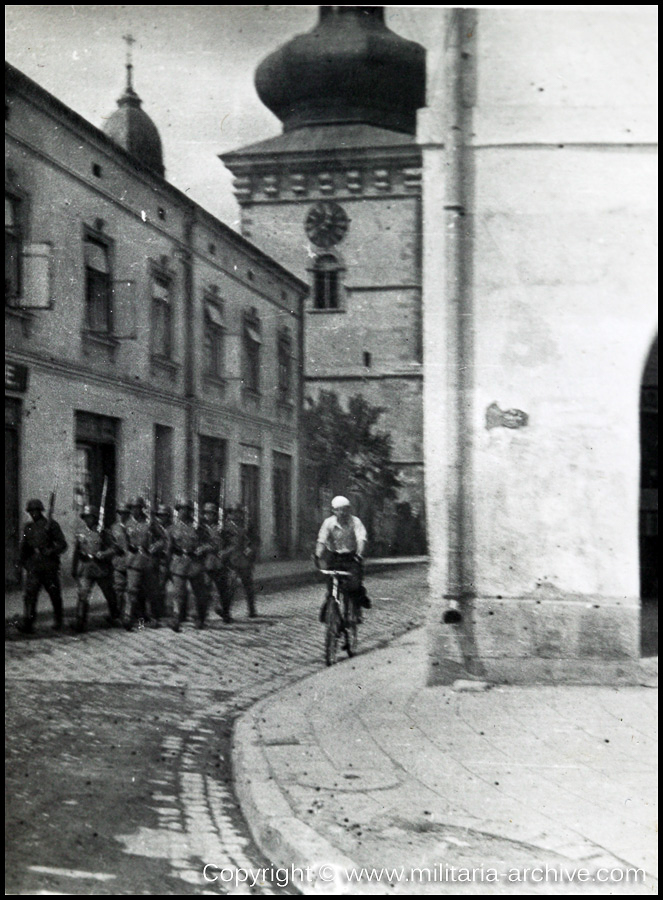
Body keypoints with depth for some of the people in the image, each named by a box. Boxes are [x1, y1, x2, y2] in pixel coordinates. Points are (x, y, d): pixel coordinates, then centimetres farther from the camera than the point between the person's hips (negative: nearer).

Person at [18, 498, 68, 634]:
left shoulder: (51, 525, -1)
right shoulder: (28, 528, 12)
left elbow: (62, 544, -4)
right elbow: (23, 548, 20)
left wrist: (51, 552, -18)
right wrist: (24, 563, 10)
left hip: (49, 566, -3)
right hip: (33, 567, 3)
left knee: (55, 595, 8)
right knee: (30, 594, -11)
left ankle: (58, 622, 25)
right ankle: (27, 624, -15)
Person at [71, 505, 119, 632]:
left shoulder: (102, 533, -2)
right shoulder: (80, 532, 7)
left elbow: (112, 549, -5)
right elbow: (76, 551, 15)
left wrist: (102, 554, -24)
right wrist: (73, 569, 17)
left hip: (102, 568, -1)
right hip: (85, 569, 1)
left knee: (110, 595, 13)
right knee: (83, 595, -14)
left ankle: (113, 617, 36)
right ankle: (80, 622, -13)